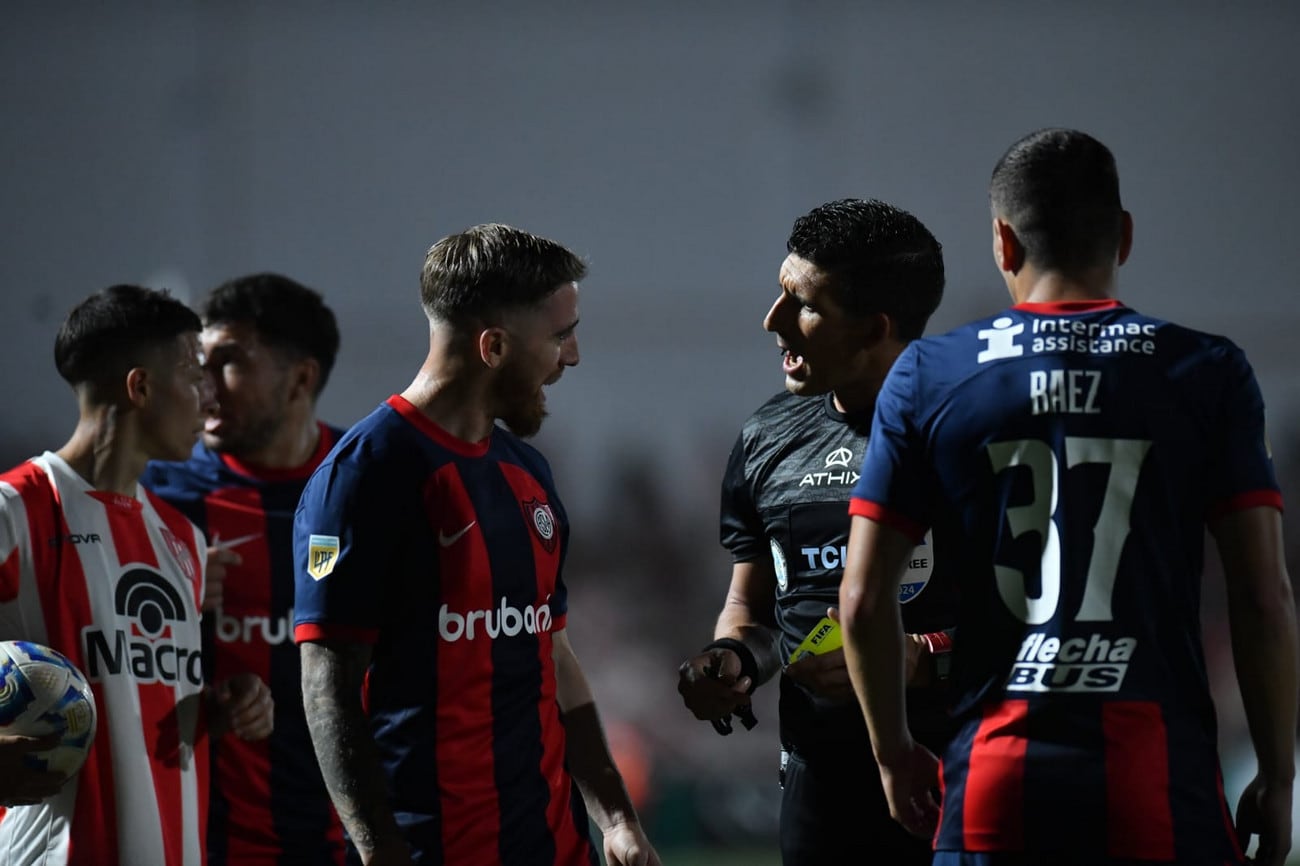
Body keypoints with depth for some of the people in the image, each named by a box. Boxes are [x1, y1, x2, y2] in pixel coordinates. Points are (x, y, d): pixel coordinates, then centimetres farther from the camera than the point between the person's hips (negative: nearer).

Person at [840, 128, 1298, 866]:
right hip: (1161, 788, -1)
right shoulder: (1208, 374, 2)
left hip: (996, 781, 1)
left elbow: (864, 599, 3)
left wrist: (894, 753, 16)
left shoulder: (928, 378, 5)